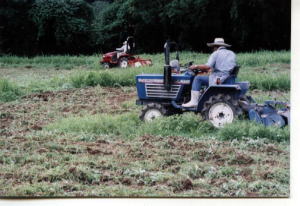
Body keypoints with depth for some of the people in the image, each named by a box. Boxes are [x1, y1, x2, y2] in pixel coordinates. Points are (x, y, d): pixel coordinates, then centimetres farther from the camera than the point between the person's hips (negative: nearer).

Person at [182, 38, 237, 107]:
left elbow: (207, 66, -16)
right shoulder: (232, 54, 16)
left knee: (197, 79, 2)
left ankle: (194, 101, -7)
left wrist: (196, 66, -1)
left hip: (218, 80, -8)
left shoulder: (216, 53, -3)